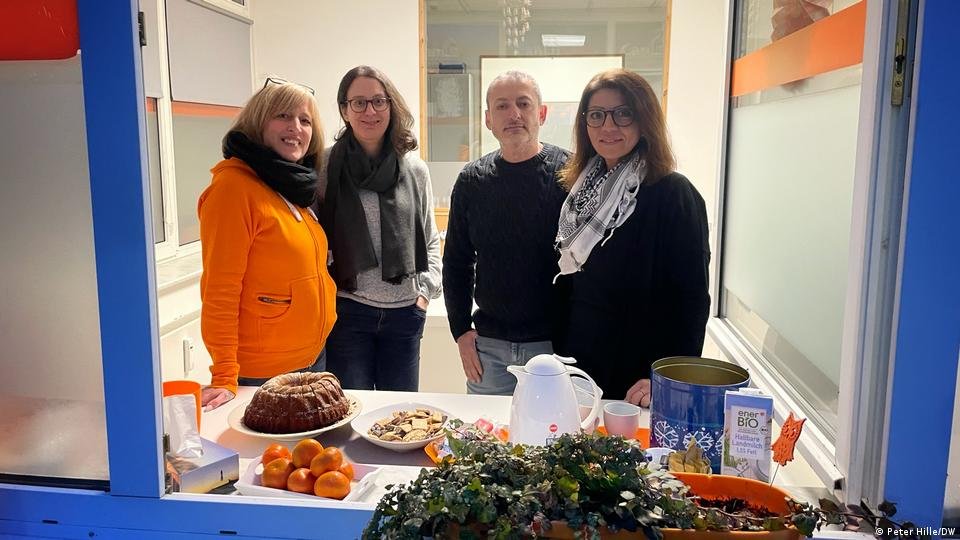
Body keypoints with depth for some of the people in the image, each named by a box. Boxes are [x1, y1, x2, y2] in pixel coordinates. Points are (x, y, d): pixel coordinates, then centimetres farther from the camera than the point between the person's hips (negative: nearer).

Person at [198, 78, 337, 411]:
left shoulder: (295, 187, 9)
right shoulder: (234, 186, -15)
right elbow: (219, 290, -18)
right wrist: (225, 379, -20)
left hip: (313, 359, 8)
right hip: (262, 375, -8)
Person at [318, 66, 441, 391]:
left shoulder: (415, 170, 5)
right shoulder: (328, 169, -4)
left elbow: (430, 240, 13)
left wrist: (426, 290, 3)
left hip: (405, 312, 3)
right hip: (347, 311, -2)